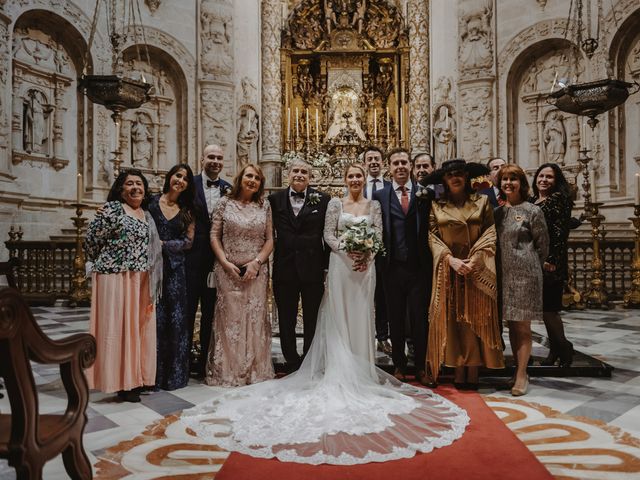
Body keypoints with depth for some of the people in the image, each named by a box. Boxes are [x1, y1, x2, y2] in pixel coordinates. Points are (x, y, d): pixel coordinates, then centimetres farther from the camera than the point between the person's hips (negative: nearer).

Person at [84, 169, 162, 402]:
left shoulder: (147, 215, 15)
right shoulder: (112, 208, -6)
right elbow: (91, 240, -6)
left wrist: (149, 280, 13)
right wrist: (104, 264, 5)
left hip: (141, 282, 7)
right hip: (116, 277, -7)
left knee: (139, 327, 11)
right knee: (118, 327, -1)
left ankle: (138, 376, 22)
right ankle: (122, 382, 7)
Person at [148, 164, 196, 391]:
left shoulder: (187, 211, 12)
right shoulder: (152, 202, 5)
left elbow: (188, 241, 4)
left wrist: (163, 244, -8)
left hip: (175, 267, 2)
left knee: (177, 319, 2)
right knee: (156, 318, -2)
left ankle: (175, 373, 15)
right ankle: (154, 373, 10)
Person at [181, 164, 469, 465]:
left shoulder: (374, 206, 9)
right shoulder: (335, 204, 4)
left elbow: (378, 236, 3)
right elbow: (328, 235, -2)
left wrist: (366, 255, -14)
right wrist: (348, 250, -16)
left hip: (365, 265, 2)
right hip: (341, 265, -2)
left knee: (361, 317, 6)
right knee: (339, 317, 1)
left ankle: (360, 369, 15)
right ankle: (340, 371, 9)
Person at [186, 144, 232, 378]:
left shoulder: (229, 189, 8)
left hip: (218, 259, 3)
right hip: (192, 256, -3)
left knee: (211, 311, 11)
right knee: (187, 309, 5)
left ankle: (205, 360, 23)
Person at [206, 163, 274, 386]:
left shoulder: (265, 206, 6)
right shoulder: (225, 203, 3)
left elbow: (269, 240, 4)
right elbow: (214, 236, 1)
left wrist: (256, 262, -9)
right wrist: (225, 263, -9)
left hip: (256, 272, 2)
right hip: (228, 271, -1)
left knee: (255, 320, 5)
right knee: (229, 319, 3)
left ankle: (255, 371, 18)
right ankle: (227, 372, 16)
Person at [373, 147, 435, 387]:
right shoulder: (379, 196, 3)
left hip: (419, 267, 0)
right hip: (392, 267, 0)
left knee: (420, 319, 7)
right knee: (396, 319, 10)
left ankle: (421, 368, 21)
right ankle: (399, 366, 24)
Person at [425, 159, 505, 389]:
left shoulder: (482, 201, 8)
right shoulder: (436, 206, 7)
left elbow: (491, 233, 2)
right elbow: (432, 236, 0)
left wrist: (475, 260, -12)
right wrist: (451, 260, -13)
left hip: (477, 270, 0)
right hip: (448, 270, 0)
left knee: (476, 318, 1)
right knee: (451, 319, 0)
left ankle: (473, 372, 8)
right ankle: (459, 371, 7)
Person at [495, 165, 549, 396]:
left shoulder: (532, 211, -4)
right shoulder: (497, 212, 10)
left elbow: (542, 244, 1)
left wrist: (528, 265, 7)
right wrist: (505, 264, 8)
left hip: (525, 274, -5)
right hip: (504, 274, 5)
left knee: (522, 326, -2)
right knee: (511, 325, 10)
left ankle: (522, 375, 6)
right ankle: (518, 370, 20)